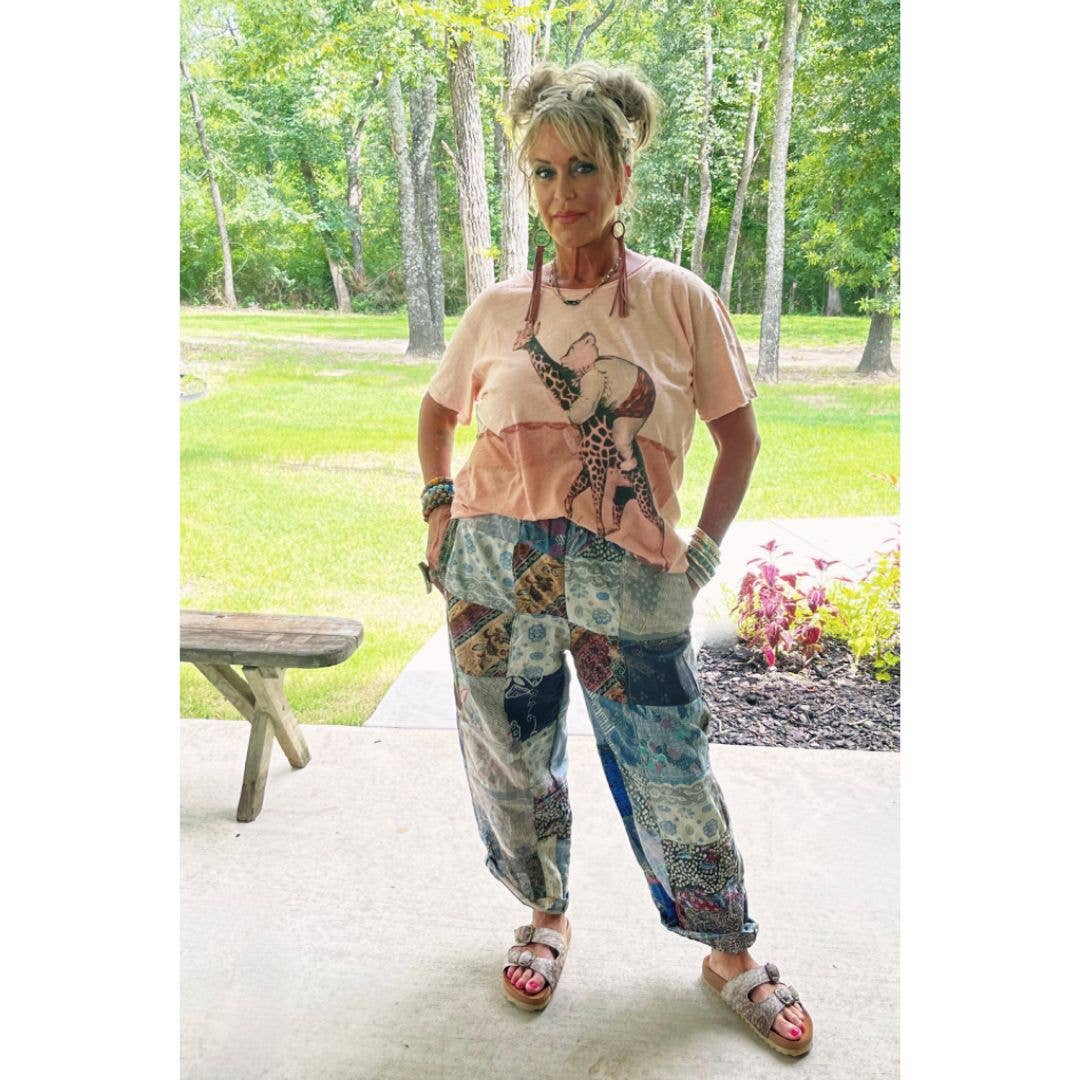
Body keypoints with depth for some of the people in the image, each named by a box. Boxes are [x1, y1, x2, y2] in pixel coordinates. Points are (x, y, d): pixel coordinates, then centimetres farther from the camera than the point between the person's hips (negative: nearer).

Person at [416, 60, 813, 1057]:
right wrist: (438, 508, 8)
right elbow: (438, 410, 20)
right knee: (511, 760, 13)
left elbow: (739, 430, 6)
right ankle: (547, 915, 40)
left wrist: (703, 551, 0)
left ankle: (732, 955, 29)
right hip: (496, 573, 3)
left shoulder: (679, 300, -1)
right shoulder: (498, 307, 4)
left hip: (629, 582, -2)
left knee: (673, 774, 6)